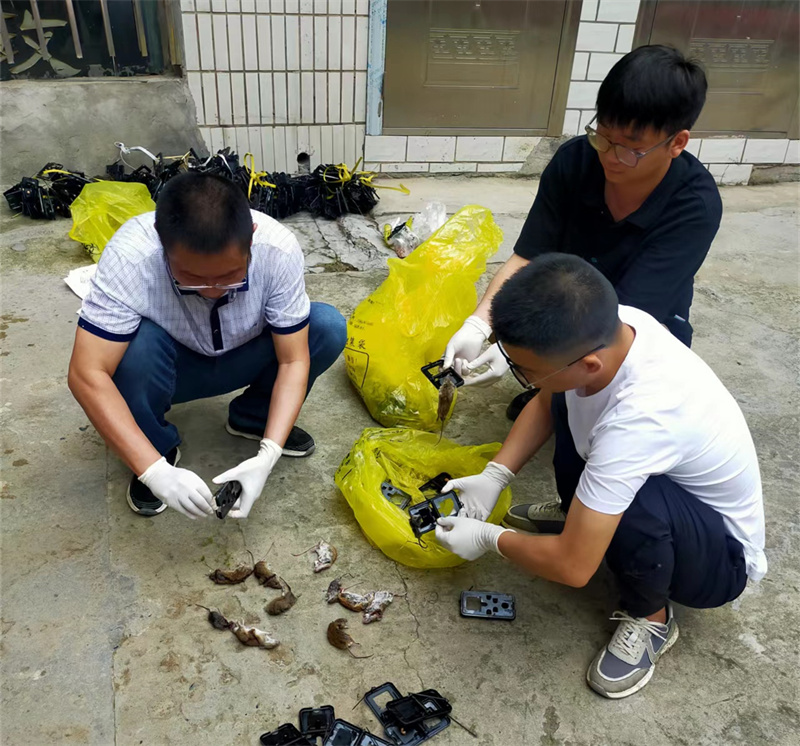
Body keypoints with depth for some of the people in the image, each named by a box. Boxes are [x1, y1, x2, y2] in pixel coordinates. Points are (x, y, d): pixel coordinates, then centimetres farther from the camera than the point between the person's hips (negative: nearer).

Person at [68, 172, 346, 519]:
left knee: (329, 327, -22)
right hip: (172, 368, -1)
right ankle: (159, 446, -3)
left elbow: (293, 361, -23)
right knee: (138, 344, -35)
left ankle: (252, 417, 3)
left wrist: (267, 456, -34)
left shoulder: (279, 250, -30)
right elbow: (87, 374, -34)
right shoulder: (130, 256, -34)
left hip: (242, 360, 2)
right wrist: (155, 471, -41)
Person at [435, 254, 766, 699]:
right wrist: (494, 477, -11)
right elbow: (544, 405, 0)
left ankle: (650, 618, -5)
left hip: (721, 559, -6)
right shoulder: (601, 326, -21)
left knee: (632, 504, -37)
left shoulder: (640, 419, -41)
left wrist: (489, 539, -16)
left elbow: (573, 567, -33)